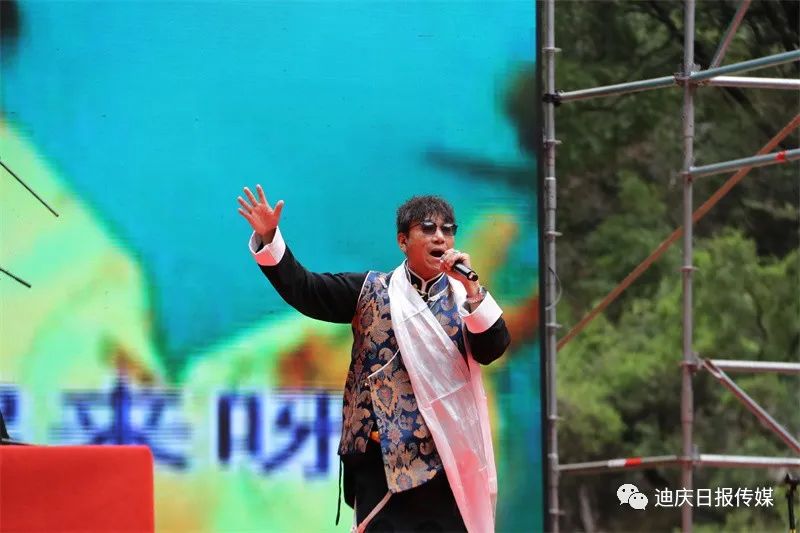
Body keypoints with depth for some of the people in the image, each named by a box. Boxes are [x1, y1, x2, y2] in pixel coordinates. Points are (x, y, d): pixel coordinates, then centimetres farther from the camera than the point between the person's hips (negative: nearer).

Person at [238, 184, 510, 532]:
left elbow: (493, 349, -6)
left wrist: (471, 289, -17)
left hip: (445, 456, 1)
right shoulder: (371, 291, 8)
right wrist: (268, 238, -10)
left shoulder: (464, 298, 8)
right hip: (380, 454, -1)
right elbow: (304, 289, 3)